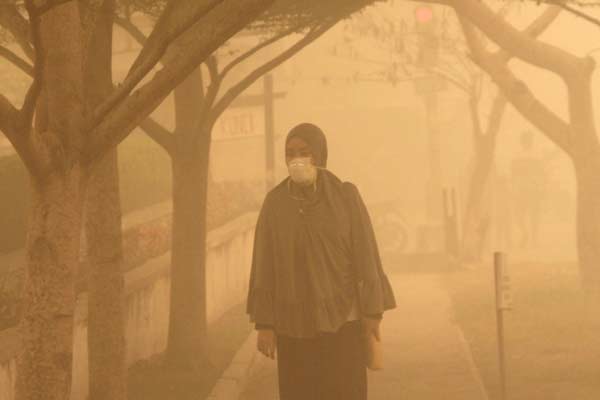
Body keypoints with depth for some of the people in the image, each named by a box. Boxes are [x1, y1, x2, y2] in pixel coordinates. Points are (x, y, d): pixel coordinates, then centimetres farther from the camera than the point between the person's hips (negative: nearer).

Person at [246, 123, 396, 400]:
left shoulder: (346, 196, -4)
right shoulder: (275, 202, 0)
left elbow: (365, 254, -4)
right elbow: (264, 265, 0)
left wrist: (373, 313, -8)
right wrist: (263, 324, -3)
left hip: (341, 319, -1)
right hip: (294, 324, 2)